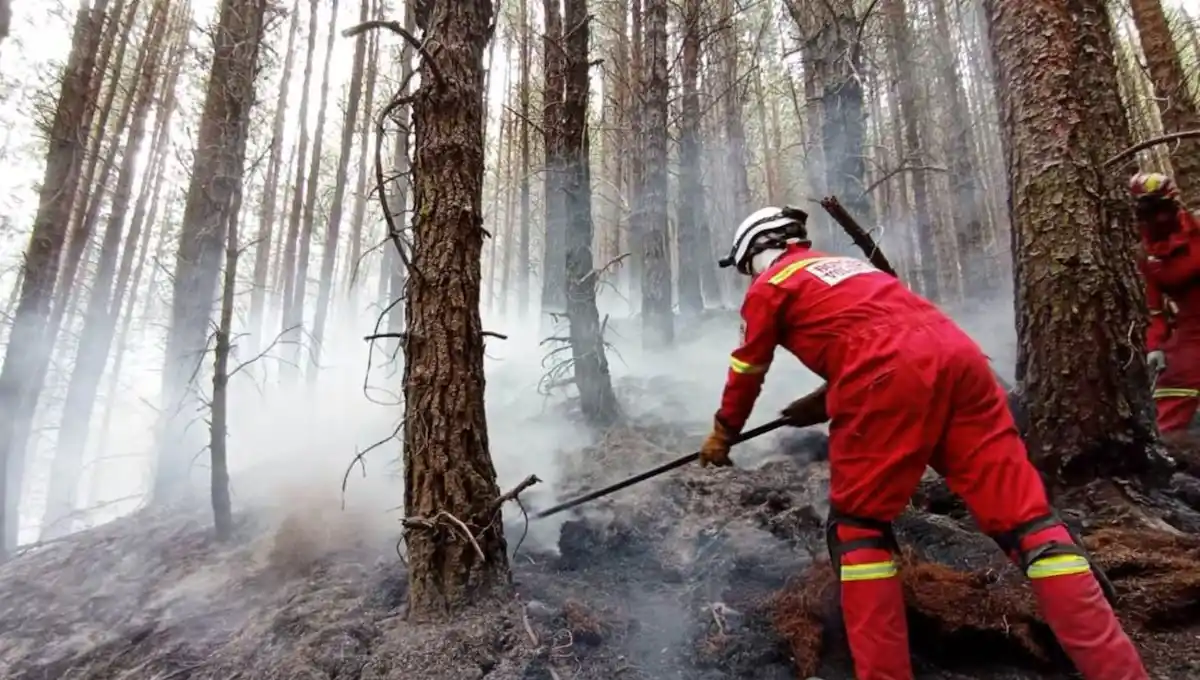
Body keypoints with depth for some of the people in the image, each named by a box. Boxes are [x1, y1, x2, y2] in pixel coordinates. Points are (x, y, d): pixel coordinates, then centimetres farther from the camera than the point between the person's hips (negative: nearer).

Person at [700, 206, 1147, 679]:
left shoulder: (769, 285, 18)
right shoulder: (845, 266, 37)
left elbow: (746, 372, 24)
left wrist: (722, 436, 38)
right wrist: (825, 404, 55)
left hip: (889, 373, -7)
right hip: (958, 356, 7)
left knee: (857, 525, 7)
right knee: (1023, 515, 4)